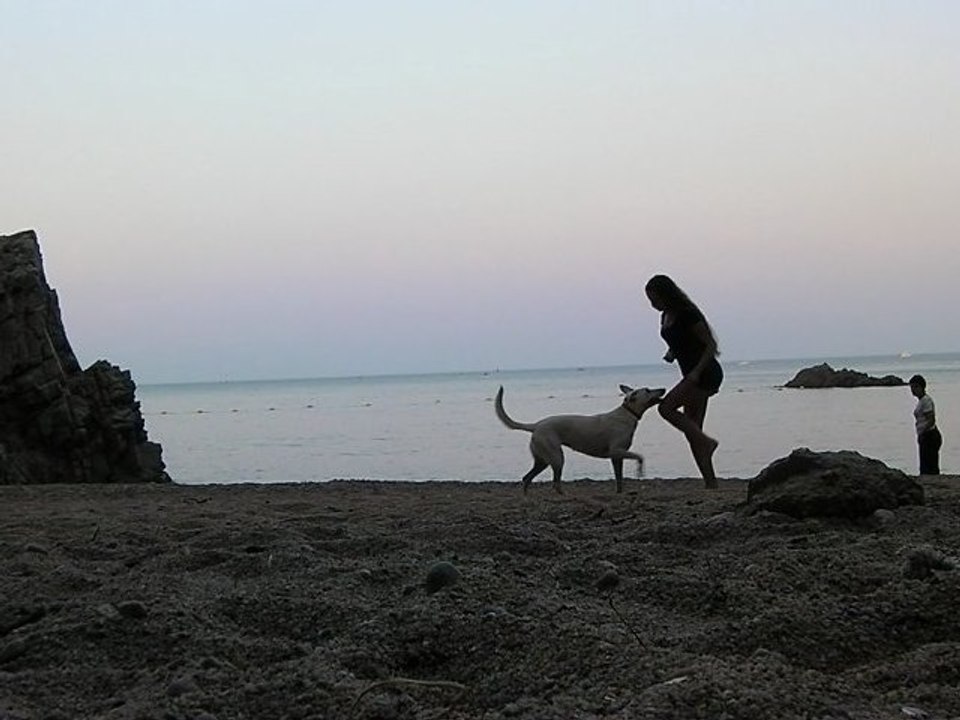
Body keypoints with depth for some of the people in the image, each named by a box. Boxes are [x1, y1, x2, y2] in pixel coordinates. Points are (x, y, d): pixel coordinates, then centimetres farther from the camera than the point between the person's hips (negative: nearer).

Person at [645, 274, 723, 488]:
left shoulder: (688, 315, -15)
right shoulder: (666, 317, 11)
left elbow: (711, 345, -15)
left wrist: (696, 372, -25)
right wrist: (671, 354, 3)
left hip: (705, 374, -9)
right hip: (694, 376, 9)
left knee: (667, 408, -20)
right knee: (692, 432, 4)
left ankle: (706, 442, -13)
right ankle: (711, 482, 5)